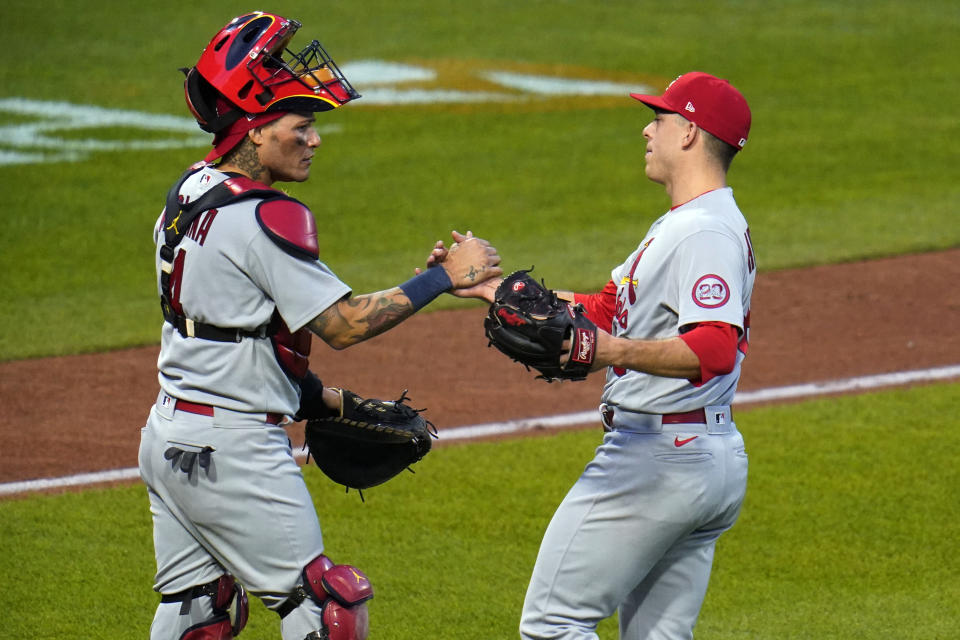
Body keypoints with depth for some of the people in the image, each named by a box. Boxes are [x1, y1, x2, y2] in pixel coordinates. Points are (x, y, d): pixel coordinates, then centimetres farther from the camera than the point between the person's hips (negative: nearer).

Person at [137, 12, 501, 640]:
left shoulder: (190, 194, 10)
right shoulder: (264, 217, -19)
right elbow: (344, 323, -21)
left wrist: (317, 395, 18)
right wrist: (446, 276, -16)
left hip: (167, 437, 10)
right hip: (233, 455, -10)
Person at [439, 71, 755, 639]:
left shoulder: (706, 232, -16)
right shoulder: (681, 224, 19)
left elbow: (716, 349, -30)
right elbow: (607, 310, 23)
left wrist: (614, 350, -41)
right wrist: (494, 287, 20)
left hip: (658, 458, -11)